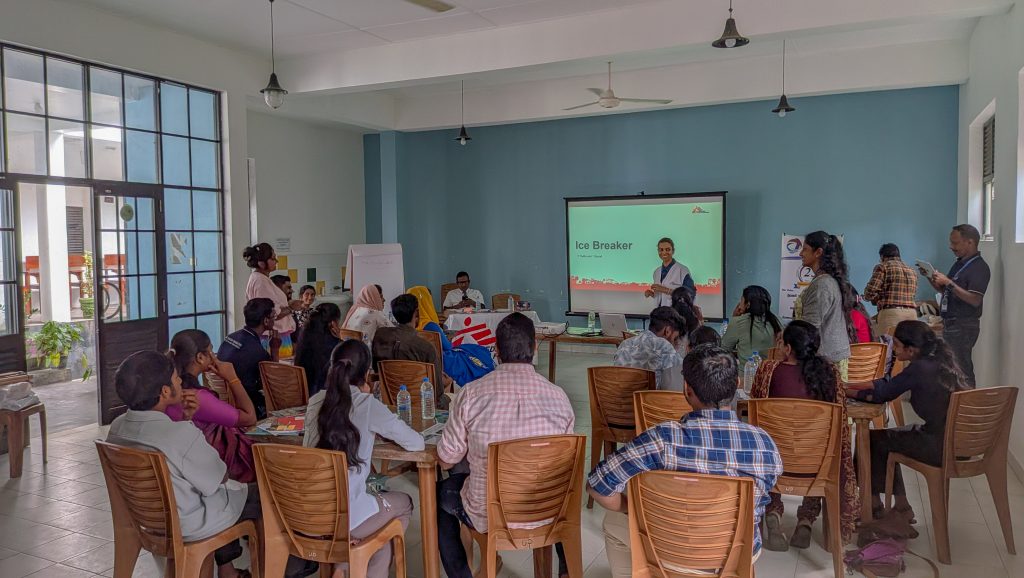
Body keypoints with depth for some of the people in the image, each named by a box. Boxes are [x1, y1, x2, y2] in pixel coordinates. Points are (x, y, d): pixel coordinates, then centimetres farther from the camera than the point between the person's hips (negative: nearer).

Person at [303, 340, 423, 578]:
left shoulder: (316, 401, 1)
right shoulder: (369, 406, -13)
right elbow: (417, 443, -6)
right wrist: (380, 431, 12)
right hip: (345, 518, -5)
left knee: (379, 498, 33)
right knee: (404, 503, 25)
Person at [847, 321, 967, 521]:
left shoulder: (919, 368, -21)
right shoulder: (941, 359, 5)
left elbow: (882, 395, -10)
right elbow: (893, 384, 13)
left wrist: (852, 392, 5)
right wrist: (860, 385, 10)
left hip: (942, 447, -8)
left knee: (873, 439, 7)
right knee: (886, 439, 21)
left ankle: (874, 504, 23)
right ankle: (901, 506, 27)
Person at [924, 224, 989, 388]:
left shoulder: (979, 268, -12)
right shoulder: (959, 264, 15)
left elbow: (975, 300, -22)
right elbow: (945, 291, 23)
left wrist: (949, 283, -23)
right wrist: (932, 279, 6)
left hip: (964, 326, -9)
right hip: (950, 324, 9)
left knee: (962, 369, -10)